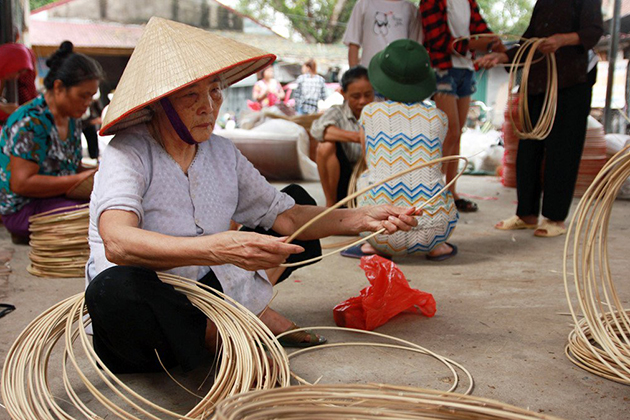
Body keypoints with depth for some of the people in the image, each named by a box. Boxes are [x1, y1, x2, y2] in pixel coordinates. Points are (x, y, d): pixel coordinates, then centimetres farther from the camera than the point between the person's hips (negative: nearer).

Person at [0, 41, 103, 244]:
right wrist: (79, 179, -23)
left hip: (58, 199, 10)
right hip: (22, 209, -10)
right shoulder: (31, 122, -17)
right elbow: (21, 183, -23)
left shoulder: (72, 119, 11)